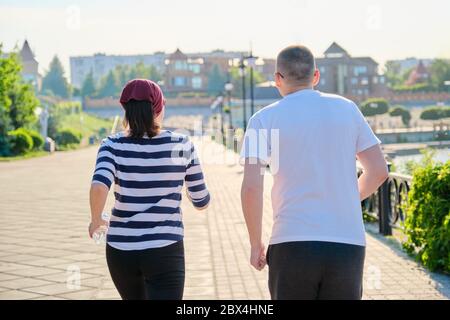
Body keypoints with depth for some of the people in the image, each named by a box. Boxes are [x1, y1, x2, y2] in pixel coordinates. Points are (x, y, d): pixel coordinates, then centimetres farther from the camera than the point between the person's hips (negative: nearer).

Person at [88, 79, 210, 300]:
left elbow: (99, 185, -23)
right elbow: (201, 201, 4)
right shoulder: (181, 145, -3)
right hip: (165, 251, -3)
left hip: (121, 249, 3)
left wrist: (96, 220, -5)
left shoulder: (113, 146, -4)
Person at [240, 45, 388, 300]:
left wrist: (256, 244, 5)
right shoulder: (347, 109, 9)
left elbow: (251, 188, -7)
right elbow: (379, 171, 10)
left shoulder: (265, 119, 1)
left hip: (292, 243, -2)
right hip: (348, 243, 2)